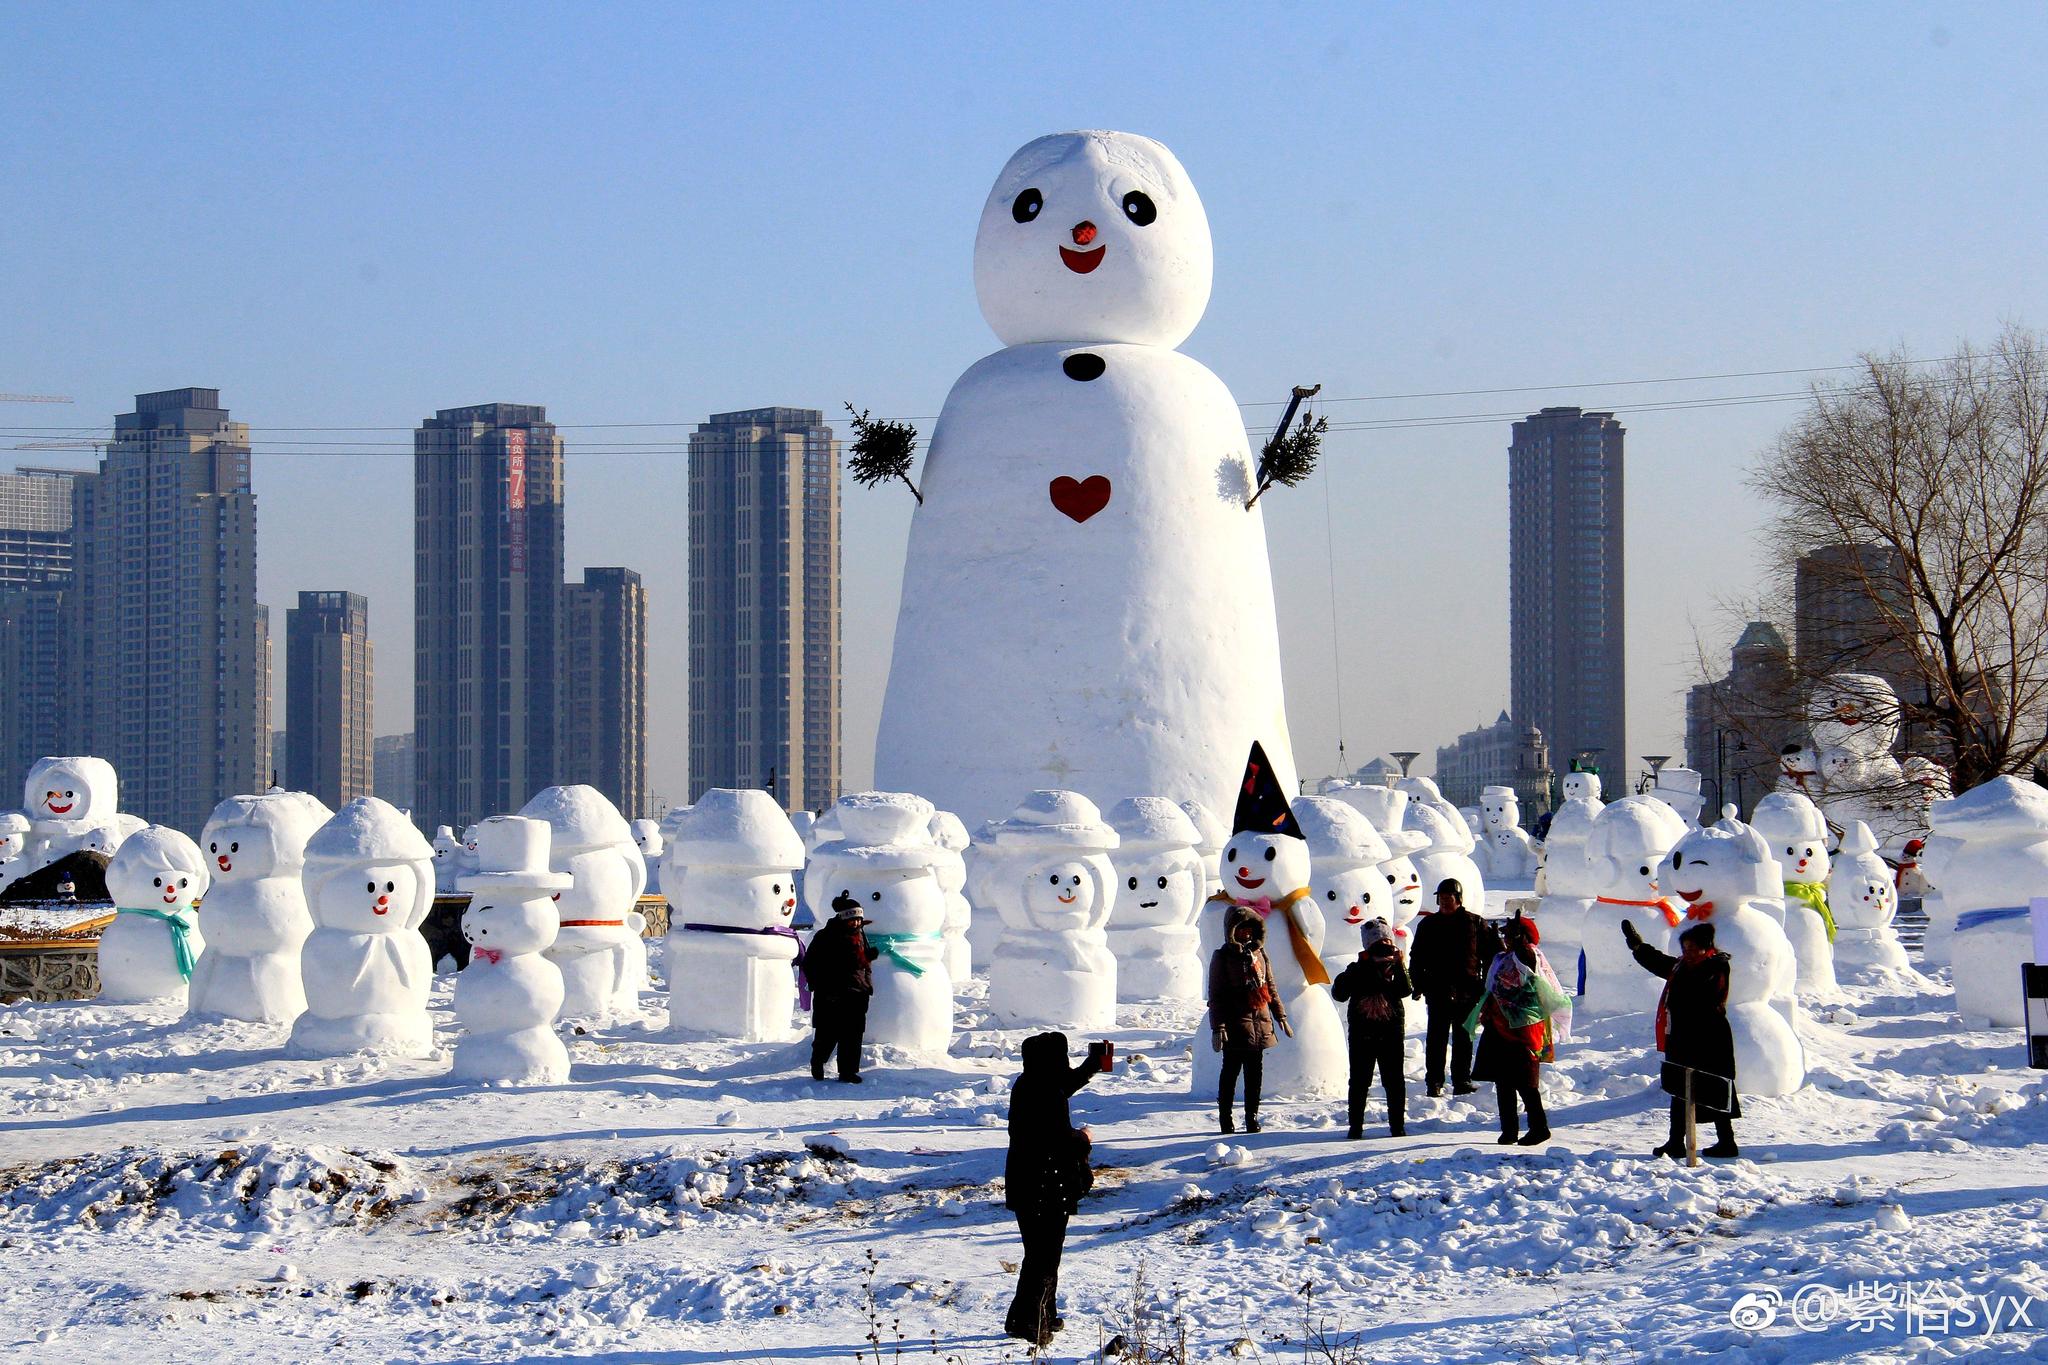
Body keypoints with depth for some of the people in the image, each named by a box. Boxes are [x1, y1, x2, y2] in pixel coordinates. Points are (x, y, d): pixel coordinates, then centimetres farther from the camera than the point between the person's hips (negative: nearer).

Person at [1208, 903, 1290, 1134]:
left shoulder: (1258, 953, 14)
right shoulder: (1222, 957, -2)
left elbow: (1270, 987, 21)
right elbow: (1215, 995, -5)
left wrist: (1280, 1015, 17)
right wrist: (1217, 1027, -12)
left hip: (1260, 1021, 5)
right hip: (1236, 1023, -5)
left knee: (1255, 1073, 8)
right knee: (1231, 1071, -1)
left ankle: (1252, 1118, 15)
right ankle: (1226, 1119, 6)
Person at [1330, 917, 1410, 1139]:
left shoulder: (1395, 968, 4)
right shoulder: (1358, 969, 2)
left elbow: (1405, 990, -14)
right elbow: (1339, 993, -5)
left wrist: (1398, 966, -23)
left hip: (1391, 1030, 0)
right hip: (1362, 1031, 0)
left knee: (1394, 1081, 3)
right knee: (1359, 1081, 5)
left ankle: (1397, 1125, 10)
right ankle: (1355, 1126, 11)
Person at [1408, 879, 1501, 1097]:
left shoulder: (1475, 923, 3)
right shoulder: (1428, 925, 7)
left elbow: (1493, 952, 7)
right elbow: (1416, 957, 11)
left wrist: (1486, 983, 2)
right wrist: (1418, 985, 2)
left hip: (1467, 991, -1)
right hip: (1438, 992, 1)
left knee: (1463, 1038, 6)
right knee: (1437, 1038, -1)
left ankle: (1462, 1081, 11)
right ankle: (1434, 1082, 3)